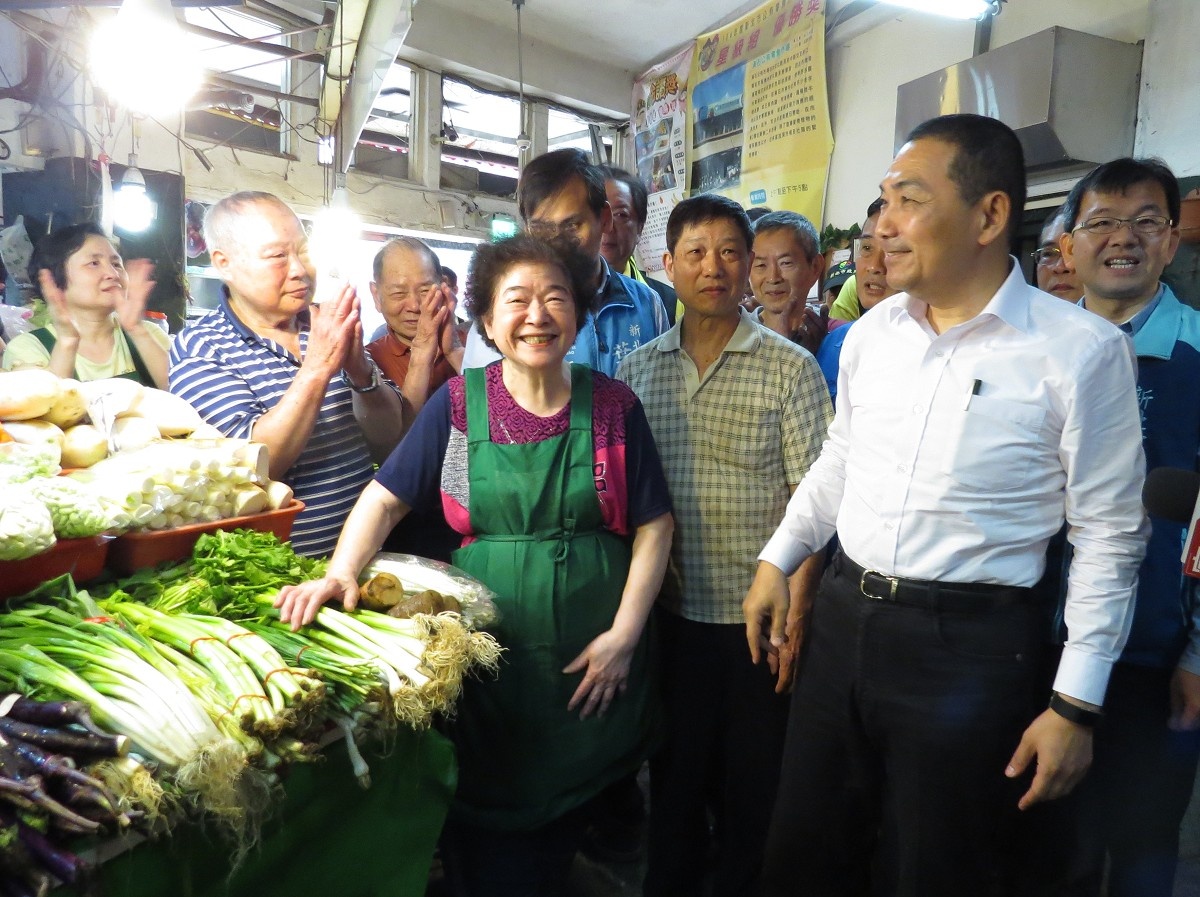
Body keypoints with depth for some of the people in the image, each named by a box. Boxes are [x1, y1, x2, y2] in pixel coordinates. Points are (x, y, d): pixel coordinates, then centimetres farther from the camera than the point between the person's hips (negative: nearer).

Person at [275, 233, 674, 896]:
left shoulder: (613, 405, -2)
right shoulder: (459, 403, -2)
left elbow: (653, 524, -2)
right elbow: (385, 497, -2)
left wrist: (625, 632, -9)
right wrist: (340, 573, -19)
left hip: (590, 660, 1)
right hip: (488, 649, 0)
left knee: (563, 822, 17)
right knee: (483, 838, 11)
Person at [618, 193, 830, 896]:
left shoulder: (790, 369, -6)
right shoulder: (638, 369, 5)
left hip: (756, 620, -3)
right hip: (667, 616, 3)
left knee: (751, 791, 13)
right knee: (673, 780, 19)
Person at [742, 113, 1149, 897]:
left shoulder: (1082, 351, -12)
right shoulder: (872, 331, 3)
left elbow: (1110, 533, -8)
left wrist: (1076, 704, -9)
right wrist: (778, 561, 15)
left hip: (971, 645, -4)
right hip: (842, 619, 5)